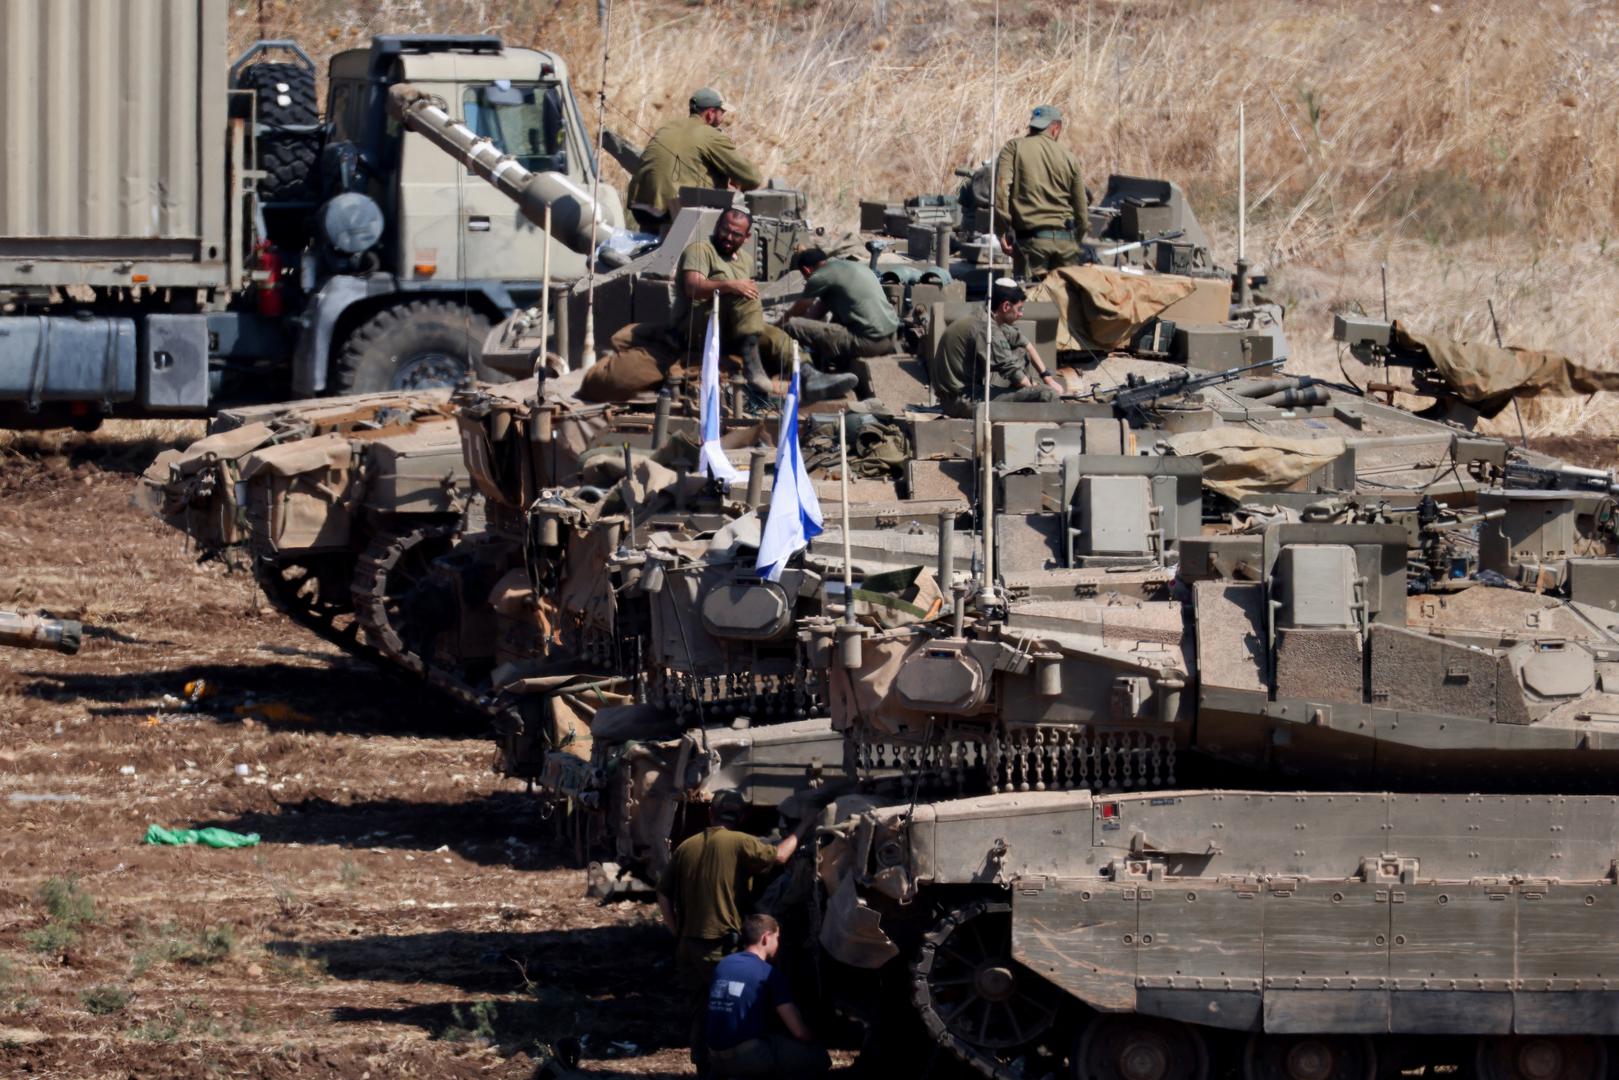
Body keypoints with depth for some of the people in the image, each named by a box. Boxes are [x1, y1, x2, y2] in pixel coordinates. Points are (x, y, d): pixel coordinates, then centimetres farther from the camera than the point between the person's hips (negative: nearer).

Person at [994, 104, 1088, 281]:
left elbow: (1001, 187, -10)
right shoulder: (1070, 159, 10)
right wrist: (1076, 243, 27)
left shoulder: (1014, 148, 3)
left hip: (1031, 239, -2)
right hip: (1065, 239, 2)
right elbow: (1081, 210, 14)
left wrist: (1004, 230, -6)